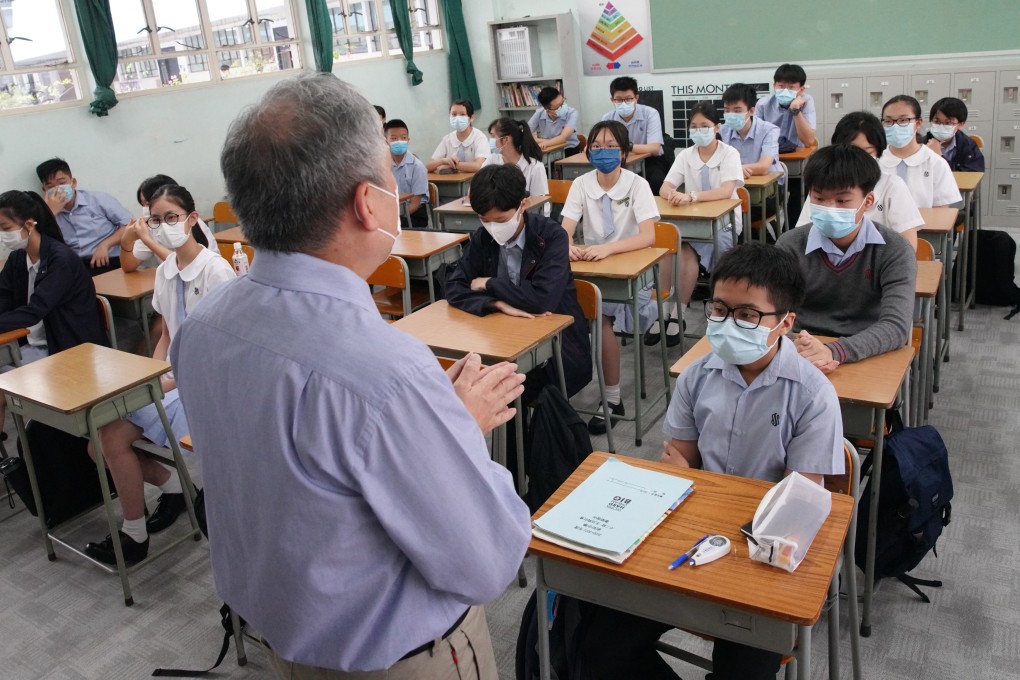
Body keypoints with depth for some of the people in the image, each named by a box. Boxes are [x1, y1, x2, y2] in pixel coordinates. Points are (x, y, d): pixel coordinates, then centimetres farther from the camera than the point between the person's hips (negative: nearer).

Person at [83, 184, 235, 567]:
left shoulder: (215, 270, -15)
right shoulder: (165, 270, 9)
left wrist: (172, 381, -17)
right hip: (172, 378, 8)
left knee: (113, 436, -18)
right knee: (99, 444, -3)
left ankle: (134, 536, 0)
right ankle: (172, 486, 17)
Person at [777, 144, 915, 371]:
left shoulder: (894, 251, -4)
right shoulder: (790, 246, -2)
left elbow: (897, 325, -16)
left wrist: (834, 352, -33)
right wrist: (797, 351, -33)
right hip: (806, 359, 1)